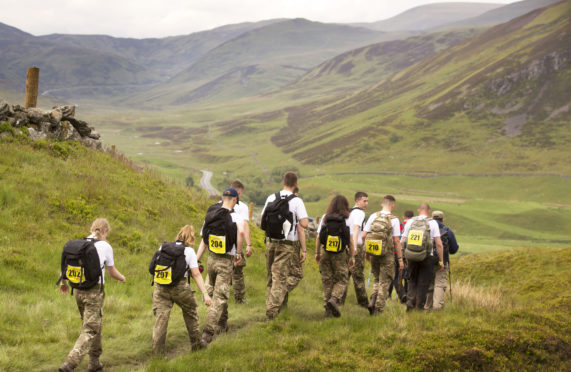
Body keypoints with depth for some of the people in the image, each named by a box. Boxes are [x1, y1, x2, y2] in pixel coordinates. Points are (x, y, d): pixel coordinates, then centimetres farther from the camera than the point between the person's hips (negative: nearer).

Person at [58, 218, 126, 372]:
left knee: (95, 325, 21)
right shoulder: (105, 247, -6)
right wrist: (122, 278, 24)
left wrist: (64, 283, 25)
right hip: (94, 290, -6)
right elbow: (112, 272, 3)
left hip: (78, 290, 6)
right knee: (90, 330, -3)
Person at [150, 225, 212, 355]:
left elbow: (153, 267, 16)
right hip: (180, 287, -2)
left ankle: (157, 353, -7)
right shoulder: (189, 251, 1)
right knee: (190, 313, 19)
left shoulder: (163, 247, 12)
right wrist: (205, 293, -5)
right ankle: (197, 345, 28)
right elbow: (196, 274, -4)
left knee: (160, 318, 0)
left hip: (160, 287, 2)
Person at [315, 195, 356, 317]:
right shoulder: (347, 219, -4)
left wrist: (317, 253, 12)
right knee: (342, 280, 9)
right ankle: (334, 299, -16)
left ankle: (328, 308, 8)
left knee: (327, 280, 9)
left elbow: (318, 237, 2)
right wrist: (352, 257, 3)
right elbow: (351, 240, -4)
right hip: (341, 255, -2)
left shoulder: (325, 218, 1)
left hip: (326, 253, 2)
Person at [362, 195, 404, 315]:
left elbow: (364, 235, 2)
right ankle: (378, 310, 4)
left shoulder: (373, 216, 2)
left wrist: (367, 251, 15)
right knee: (384, 283, 6)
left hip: (373, 254, 4)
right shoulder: (394, 220, -9)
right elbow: (396, 241, -11)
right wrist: (400, 259, -6)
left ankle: (372, 301, 1)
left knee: (377, 280, 22)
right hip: (387, 255, -4)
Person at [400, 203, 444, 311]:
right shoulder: (432, 223, -2)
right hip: (427, 257, -3)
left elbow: (402, 241, 4)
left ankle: (410, 302, 0)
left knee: (412, 281, 16)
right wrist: (441, 261, -1)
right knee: (423, 283, 6)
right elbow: (439, 244, -7)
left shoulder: (410, 222, 7)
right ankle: (419, 307, 8)